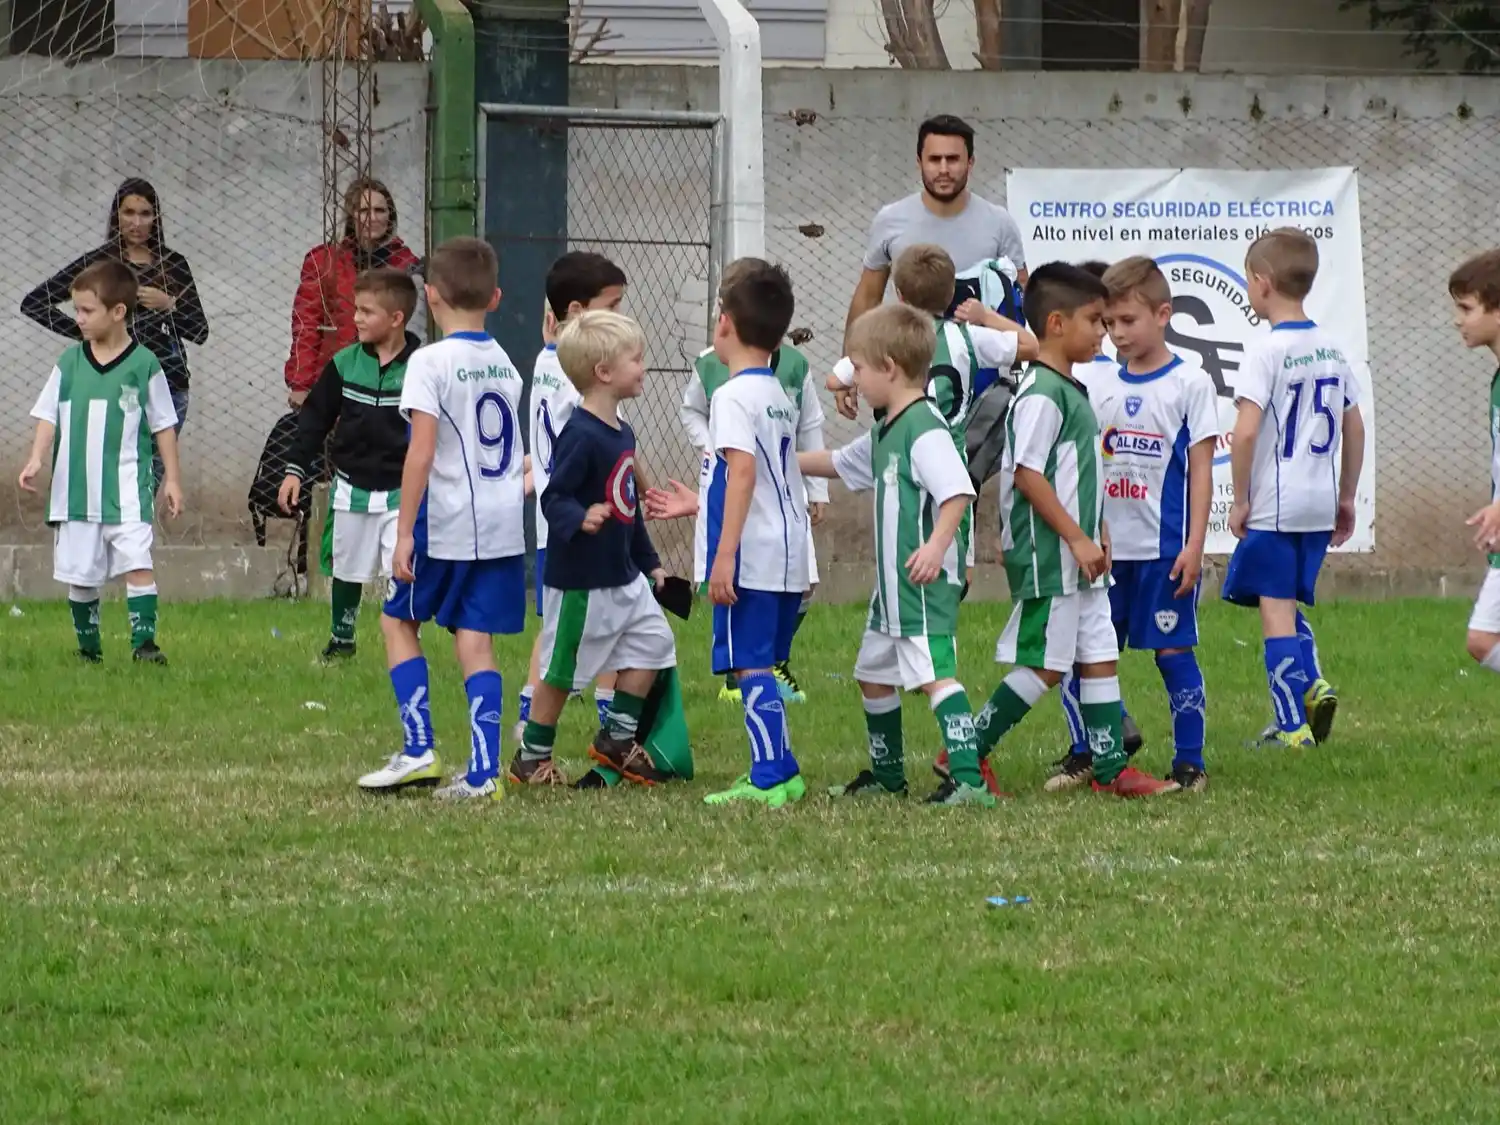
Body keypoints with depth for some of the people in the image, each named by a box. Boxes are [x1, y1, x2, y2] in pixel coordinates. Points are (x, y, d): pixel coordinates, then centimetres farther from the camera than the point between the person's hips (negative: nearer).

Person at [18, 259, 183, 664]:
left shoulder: (143, 365, -3)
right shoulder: (70, 362, 4)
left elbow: (163, 425, 4)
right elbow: (48, 415, 7)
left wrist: (172, 479, 4)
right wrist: (36, 459, -7)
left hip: (126, 489, -3)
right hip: (76, 489, 3)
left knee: (137, 564, -15)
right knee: (79, 574, 8)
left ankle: (144, 642, -13)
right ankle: (88, 648, 20)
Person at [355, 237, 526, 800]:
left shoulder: (431, 363, -11)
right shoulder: (505, 366, 10)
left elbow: (422, 452, -17)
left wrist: (405, 533, -15)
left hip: (446, 522, -5)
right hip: (503, 522, 5)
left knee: (398, 621, 13)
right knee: (476, 641, 6)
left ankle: (418, 750, 6)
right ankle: (483, 772, -1)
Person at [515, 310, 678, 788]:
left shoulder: (621, 432, 10)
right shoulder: (580, 434, -20)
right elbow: (554, 497, -25)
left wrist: (649, 562, 25)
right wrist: (580, 520, -45)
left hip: (624, 576, 9)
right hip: (581, 581, -9)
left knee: (652, 642, 10)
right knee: (561, 670, 1)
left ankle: (617, 738, 22)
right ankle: (531, 759, 14)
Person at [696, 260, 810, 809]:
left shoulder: (733, 397, -12)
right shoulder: (781, 398, 17)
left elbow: (743, 470, -22)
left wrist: (725, 554, -24)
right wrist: (698, 501, 39)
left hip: (751, 557, -9)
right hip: (788, 556, 9)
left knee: (750, 663, -7)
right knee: (764, 664, 16)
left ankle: (770, 778, -10)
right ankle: (779, 771, 20)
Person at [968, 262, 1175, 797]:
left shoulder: (1072, 391, 15)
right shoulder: (1040, 395, -17)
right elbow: (1027, 474, -21)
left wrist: (1095, 535, 19)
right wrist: (1077, 539, -21)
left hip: (1079, 557, 10)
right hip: (1048, 557, -10)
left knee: (1099, 657, 9)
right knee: (1043, 664, -6)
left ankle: (1110, 768, 12)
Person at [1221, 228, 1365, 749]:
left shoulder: (1266, 351, -14)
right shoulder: (1331, 349, 7)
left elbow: (1245, 432, -21)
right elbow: (1354, 429, 13)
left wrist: (1240, 500, -11)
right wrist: (1346, 498, 21)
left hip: (1274, 508, -7)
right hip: (1319, 505, 7)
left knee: (1274, 610, -1)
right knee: (1287, 604, 22)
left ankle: (1294, 728, -3)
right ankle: (1309, 684, 4)